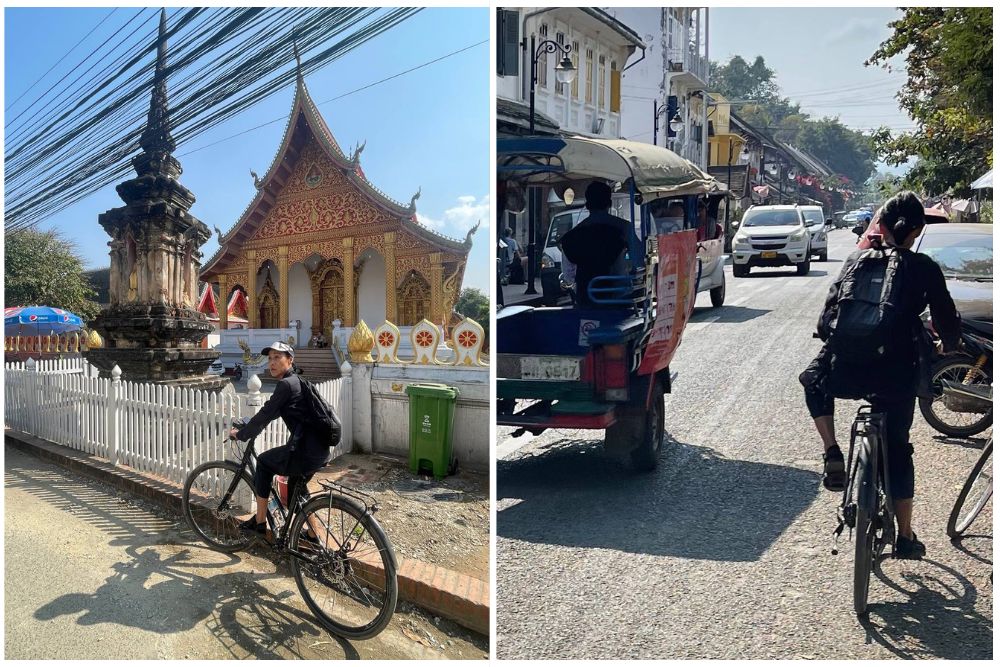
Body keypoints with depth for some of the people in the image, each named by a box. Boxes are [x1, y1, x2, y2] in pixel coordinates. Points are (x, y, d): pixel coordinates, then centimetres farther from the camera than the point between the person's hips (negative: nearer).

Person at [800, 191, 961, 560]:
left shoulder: (858, 259, 4)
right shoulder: (925, 268, 1)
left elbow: (829, 314, 3)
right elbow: (947, 322, 6)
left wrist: (832, 342, 20)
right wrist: (949, 346, 27)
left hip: (848, 368, 0)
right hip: (897, 373, 0)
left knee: (814, 381, 34)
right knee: (897, 449, 18)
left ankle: (832, 454, 16)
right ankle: (905, 536, 25)